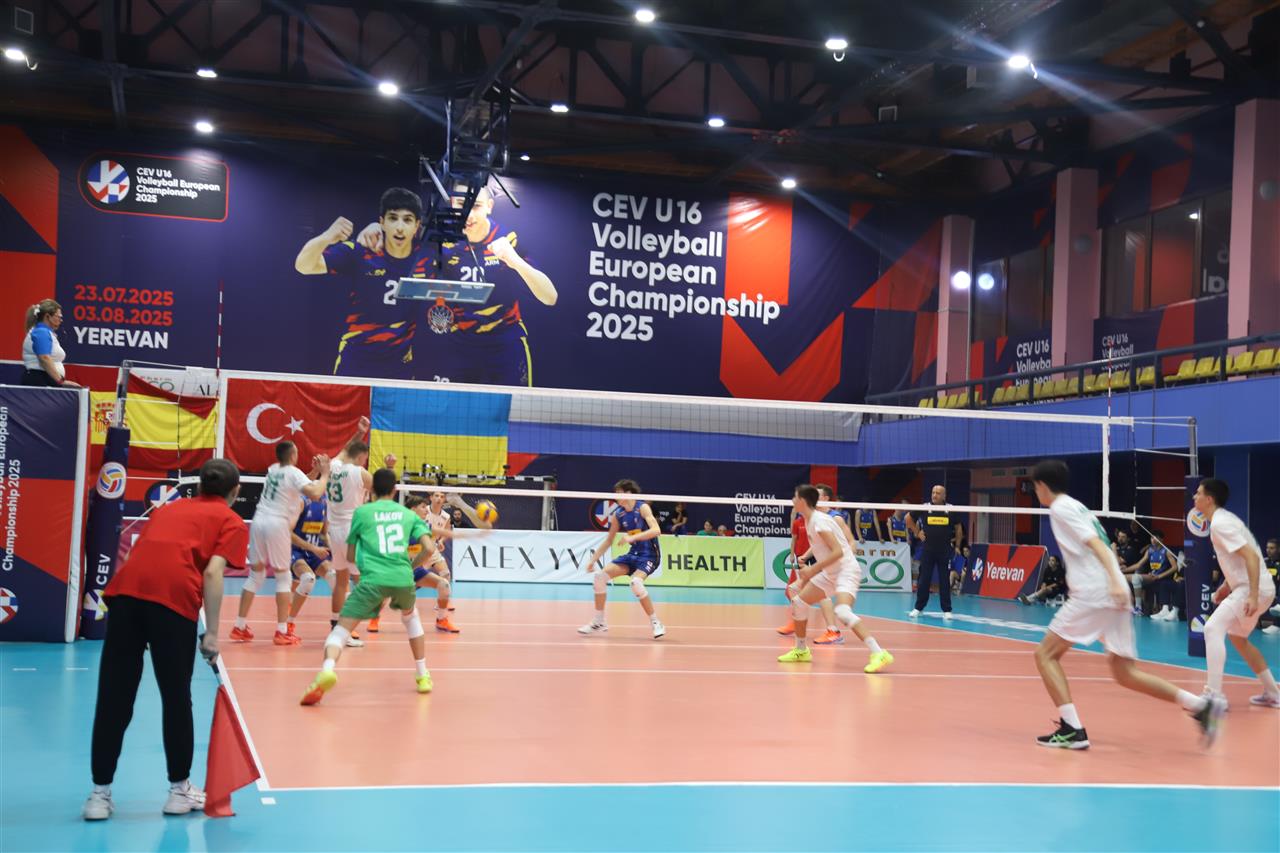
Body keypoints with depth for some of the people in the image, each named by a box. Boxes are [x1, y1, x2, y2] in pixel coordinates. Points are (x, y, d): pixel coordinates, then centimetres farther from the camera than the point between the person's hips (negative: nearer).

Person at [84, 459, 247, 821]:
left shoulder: (169, 508, 31)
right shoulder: (231, 521, 15)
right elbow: (212, 573, -1)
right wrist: (212, 632, -3)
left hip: (125, 589, 4)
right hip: (173, 597, -4)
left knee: (113, 699, 9)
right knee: (176, 699, 10)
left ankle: (100, 794, 14)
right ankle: (179, 790, 22)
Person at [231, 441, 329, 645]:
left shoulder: (273, 469, 14)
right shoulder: (294, 472, -5)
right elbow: (315, 493, -19)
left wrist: (314, 471, 19)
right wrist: (324, 474, -6)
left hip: (259, 521, 6)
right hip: (277, 524, -6)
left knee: (256, 575, 14)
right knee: (283, 577, 3)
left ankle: (240, 627, 14)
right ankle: (282, 632, 1)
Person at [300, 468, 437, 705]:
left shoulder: (362, 512, 13)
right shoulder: (409, 514, 16)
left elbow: (350, 556, 18)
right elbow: (429, 548, 5)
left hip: (372, 579, -2)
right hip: (403, 579, 3)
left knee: (341, 629, -2)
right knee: (410, 616, 33)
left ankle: (328, 668, -34)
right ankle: (423, 675, 34)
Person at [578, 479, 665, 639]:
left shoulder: (642, 508, -13)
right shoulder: (618, 514, 3)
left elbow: (656, 530, -27)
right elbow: (609, 540, 13)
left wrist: (633, 537, -36)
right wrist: (593, 559, 11)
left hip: (649, 555, -7)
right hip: (633, 554, 7)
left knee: (636, 582, -33)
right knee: (599, 576, -3)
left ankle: (656, 623, -18)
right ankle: (599, 622, 10)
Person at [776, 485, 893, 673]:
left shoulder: (819, 521, -18)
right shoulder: (809, 521, 10)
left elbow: (838, 551, -25)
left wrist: (813, 569, -22)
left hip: (846, 571, -10)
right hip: (830, 573, 10)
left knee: (842, 612, -31)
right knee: (798, 602, 10)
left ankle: (878, 654, -34)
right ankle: (801, 651, 26)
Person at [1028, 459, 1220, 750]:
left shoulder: (1061, 509, -4)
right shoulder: (1076, 506, 23)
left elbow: (1095, 543, -18)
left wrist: (1114, 581, -29)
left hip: (1094, 594, -9)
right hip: (1114, 596, 9)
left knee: (1046, 653, 0)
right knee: (1125, 674, 10)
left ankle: (1072, 729, -9)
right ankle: (1201, 706, 3)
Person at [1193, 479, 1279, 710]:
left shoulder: (1220, 524, -16)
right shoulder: (1224, 519, 15)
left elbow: (1251, 556, -24)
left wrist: (1253, 596, -29)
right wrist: (1227, 585, 19)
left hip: (1253, 588, -11)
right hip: (1248, 587, 11)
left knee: (1213, 628, -19)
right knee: (1237, 638, 24)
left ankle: (1215, 696, -22)